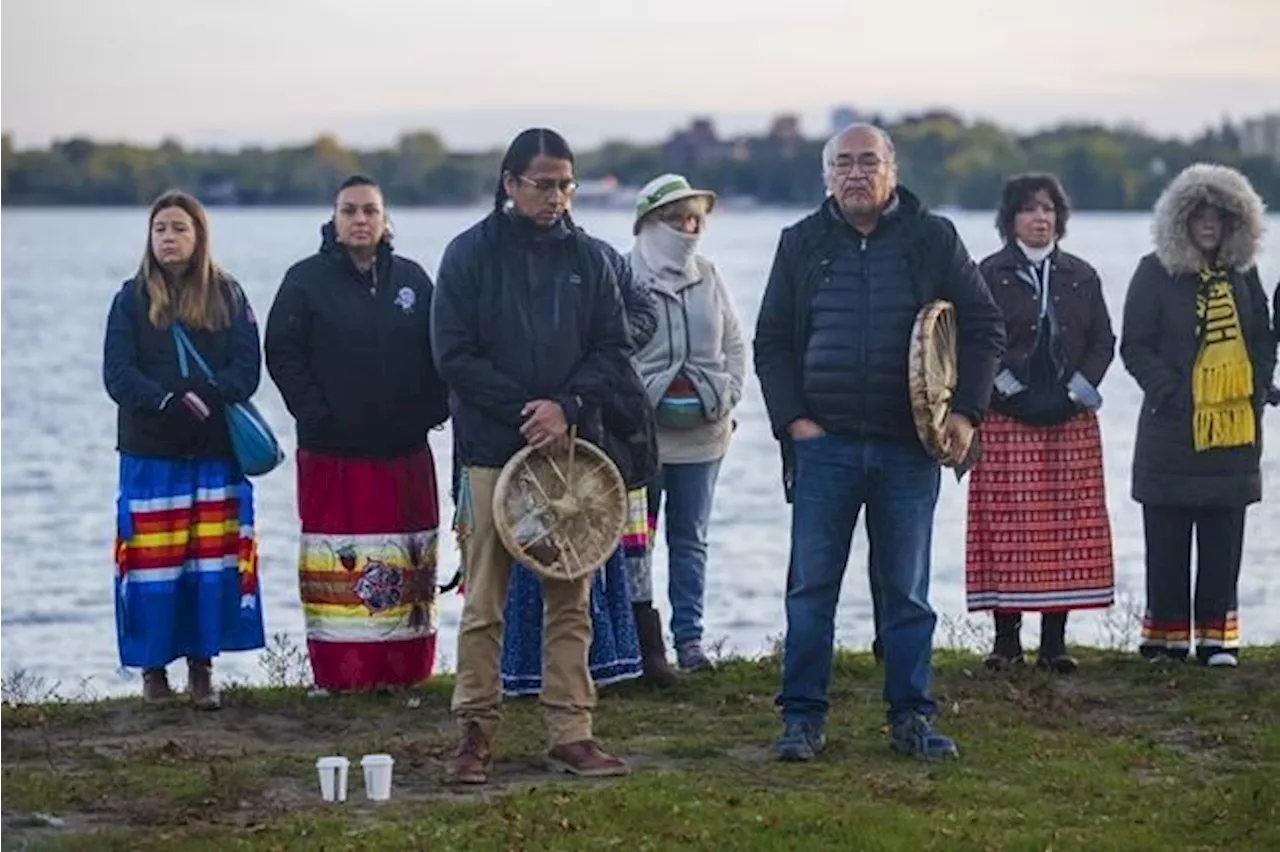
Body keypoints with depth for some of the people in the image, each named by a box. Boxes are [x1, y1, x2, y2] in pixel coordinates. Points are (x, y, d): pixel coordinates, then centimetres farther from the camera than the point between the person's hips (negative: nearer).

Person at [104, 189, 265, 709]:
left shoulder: (228, 296, 8)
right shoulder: (132, 299, 5)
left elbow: (247, 370, 0)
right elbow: (118, 374, -4)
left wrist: (206, 398, -18)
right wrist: (168, 402, -20)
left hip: (216, 451, 1)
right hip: (150, 451, -1)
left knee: (212, 559, -1)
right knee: (153, 561, -2)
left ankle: (202, 666, 7)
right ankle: (153, 669, 7)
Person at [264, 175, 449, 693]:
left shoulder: (412, 280, 10)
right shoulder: (307, 280, 1)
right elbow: (282, 354, -3)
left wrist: (431, 411, 0)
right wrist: (315, 415, -10)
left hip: (405, 452, 3)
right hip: (333, 453, -3)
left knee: (408, 563, 3)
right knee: (339, 567, -4)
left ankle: (404, 671, 9)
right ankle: (339, 675, -1)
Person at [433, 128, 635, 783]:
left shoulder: (590, 258, 9)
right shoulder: (470, 254, 0)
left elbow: (614, 352, 6)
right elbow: (453, 354, -5)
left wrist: (566, 406, -12)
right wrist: (526, 412, -11)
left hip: (570, 448, 3)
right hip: (492, 453, -3)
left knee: (571, 602, 4)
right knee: (484, 606, -1)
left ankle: (571, 734, 8)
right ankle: (475, 732, 6)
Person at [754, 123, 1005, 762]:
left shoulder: (932, 241, 5)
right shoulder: (803, 244, 8)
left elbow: (984, 326, 7)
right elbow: (771, 342, 10)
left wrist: (966, 412, -3)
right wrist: (792, 419, -2)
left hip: (910, 447, 0)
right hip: (824, 443, 0)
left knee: (906, 590, 6)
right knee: (811, 588, 0)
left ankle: (911, 717, 13)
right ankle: (802, 718, 7)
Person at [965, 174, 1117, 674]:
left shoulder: (1081, 277, 12)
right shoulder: (989, 275, 3)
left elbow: (1103, 341, 11)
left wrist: (1078, 391, -2)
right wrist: (1007, 387, -11)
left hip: (1071, 421, 3)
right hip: (1007, 421, -3)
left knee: (1069, 527, 0)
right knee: (1007, 525, -6)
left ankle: (1054, 642, 4)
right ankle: (1007, 639, 0)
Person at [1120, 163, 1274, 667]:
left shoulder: (1242, 274, 11)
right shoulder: (1156, 273, -2)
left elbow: (1263, 338, 16)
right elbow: (1134, 346, -4)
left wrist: (1258, 387, 1)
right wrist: (1170, 391, -13)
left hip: (1235, 425, 4)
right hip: (1174, 426, -4)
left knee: (1224, 540, 5)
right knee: (1167, 540, 1)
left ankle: (1217, 636, 9)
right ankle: (1167, 636, 7)